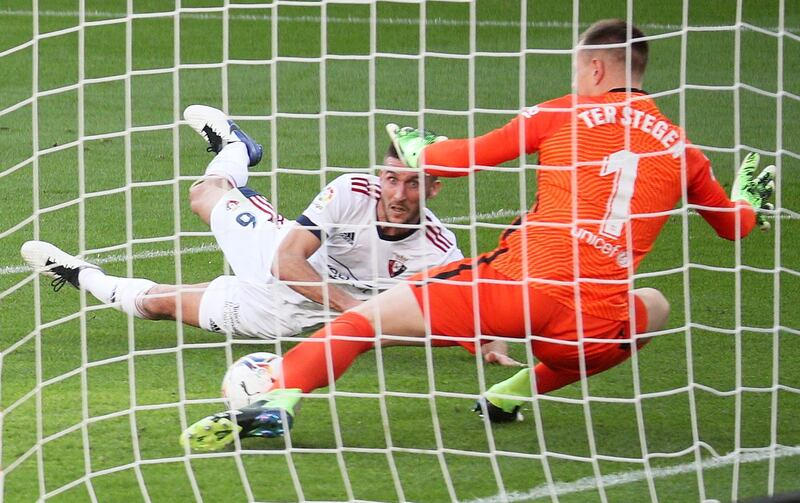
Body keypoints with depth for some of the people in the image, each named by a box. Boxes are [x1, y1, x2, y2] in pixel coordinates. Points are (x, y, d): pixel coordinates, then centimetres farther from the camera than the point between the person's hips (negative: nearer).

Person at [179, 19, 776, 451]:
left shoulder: (562, 114, 7)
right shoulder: (679, 148, 15)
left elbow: (471, 154, 10)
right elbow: (735, 226, 30)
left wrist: (417, 153, 31)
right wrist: (750, 197, 53)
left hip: (514, 285, -2)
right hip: (594, 323, 2)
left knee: (364, 317, 9)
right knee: (654, 306, 36)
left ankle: (279, 400, -16)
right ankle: (516, 392, 25)